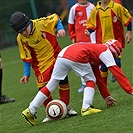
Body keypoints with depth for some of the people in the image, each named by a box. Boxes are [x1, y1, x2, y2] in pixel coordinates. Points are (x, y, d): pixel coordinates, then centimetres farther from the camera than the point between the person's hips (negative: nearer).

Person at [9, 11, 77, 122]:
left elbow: (55, 18, -1)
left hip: (56, 56, 0)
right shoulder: (21, 39, -15)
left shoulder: (41, 23, -19)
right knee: (43, 88, -11)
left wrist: (60, 28, -17)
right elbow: (26, 58, -5)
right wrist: (26, 74, -6)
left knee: (63, 80, -5)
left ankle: (66, 106, 12)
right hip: (41, 64, 0)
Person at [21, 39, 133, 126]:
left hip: (62, 55, 8)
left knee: (51, 85, 11)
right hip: (77, 57, -8)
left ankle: (30, 111, 9)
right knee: (90, 80, 11)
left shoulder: (97, 49, 36)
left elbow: (99, 77, 42)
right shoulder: (106, 51, 14)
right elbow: (116, 71, 8)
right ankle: (86, 107, -5)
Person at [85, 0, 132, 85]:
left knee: (117, 62, -11)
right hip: (102, 42, 1)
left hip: (116, 40, -1)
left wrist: (129, 32, 1)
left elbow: (127, 18, 3)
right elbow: (92, 24, 7)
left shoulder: (117, 7, -6)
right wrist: (88, 31, -13)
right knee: (104, 65, -2)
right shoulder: (96, 10, -1)